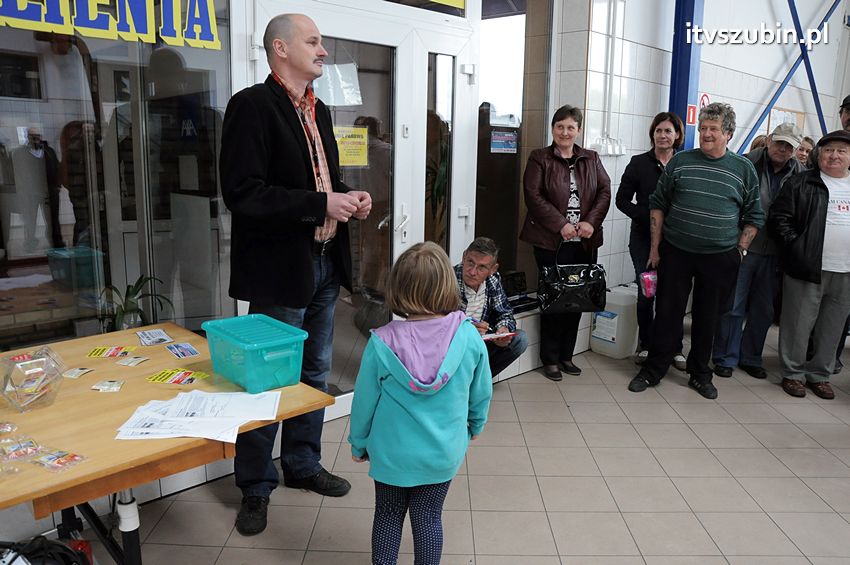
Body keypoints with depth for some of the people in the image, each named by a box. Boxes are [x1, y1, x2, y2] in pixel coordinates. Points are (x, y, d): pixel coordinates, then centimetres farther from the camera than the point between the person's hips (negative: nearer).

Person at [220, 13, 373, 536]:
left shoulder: (319, 111, 14)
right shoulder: (253, 105, -12)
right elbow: (243, 193, -21)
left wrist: (351, 198, 1)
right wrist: (323, 204, -23)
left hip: (324, 262, 8)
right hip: (280, 267, -8)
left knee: (315, 373, 18)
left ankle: (303, 464, 37)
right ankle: (256, 488, 23)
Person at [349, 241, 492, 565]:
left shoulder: (382, 344, -20)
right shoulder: (469, 337, -17)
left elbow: (365, 400, -9)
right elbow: (482, 393, -2)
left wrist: (358, 443, 9)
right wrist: (475, 426, 18)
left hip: (392, 452, -1)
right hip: (443, 453, 1)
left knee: (388, 515, 20)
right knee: (428, 518, 17)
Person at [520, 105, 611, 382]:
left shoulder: (591, 159, 13)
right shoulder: (539, 158, 1)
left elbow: (605, 191, 7)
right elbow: (533, 196, -9)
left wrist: (591, 221, -10)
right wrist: (561, 225, -16)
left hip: (584, 243, 4)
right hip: (551, 242, -4)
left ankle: (566, 355, 23)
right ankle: (550, 359, 14)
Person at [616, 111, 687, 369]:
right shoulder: (639, 163, 1)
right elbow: (622, 200, 0)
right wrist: (647, 216, -13)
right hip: (644, 238, 0)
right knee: (646, 292, 5)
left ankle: (674, 348, 16)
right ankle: (645, 345, 21)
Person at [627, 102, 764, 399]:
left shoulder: (744, 169, 3)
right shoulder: (680, 161, 2)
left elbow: (754, 216, 8)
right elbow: (658, 204, 6)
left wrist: (739, 251, 0)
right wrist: (655, 247, 2)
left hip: (720, 259, 0)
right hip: (675, 253, 0)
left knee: (707, 318, 10)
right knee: (667, 314, 4)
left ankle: (699, 374, 26)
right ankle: (652, 371, 17)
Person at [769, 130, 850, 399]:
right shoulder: (800, 183, -1)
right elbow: (779, 218, -4)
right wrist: (796, 247, -13)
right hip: (808, 269, -4)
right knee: (798, 325, 4)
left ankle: (819, 374, 27)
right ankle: (793, 373, 18)